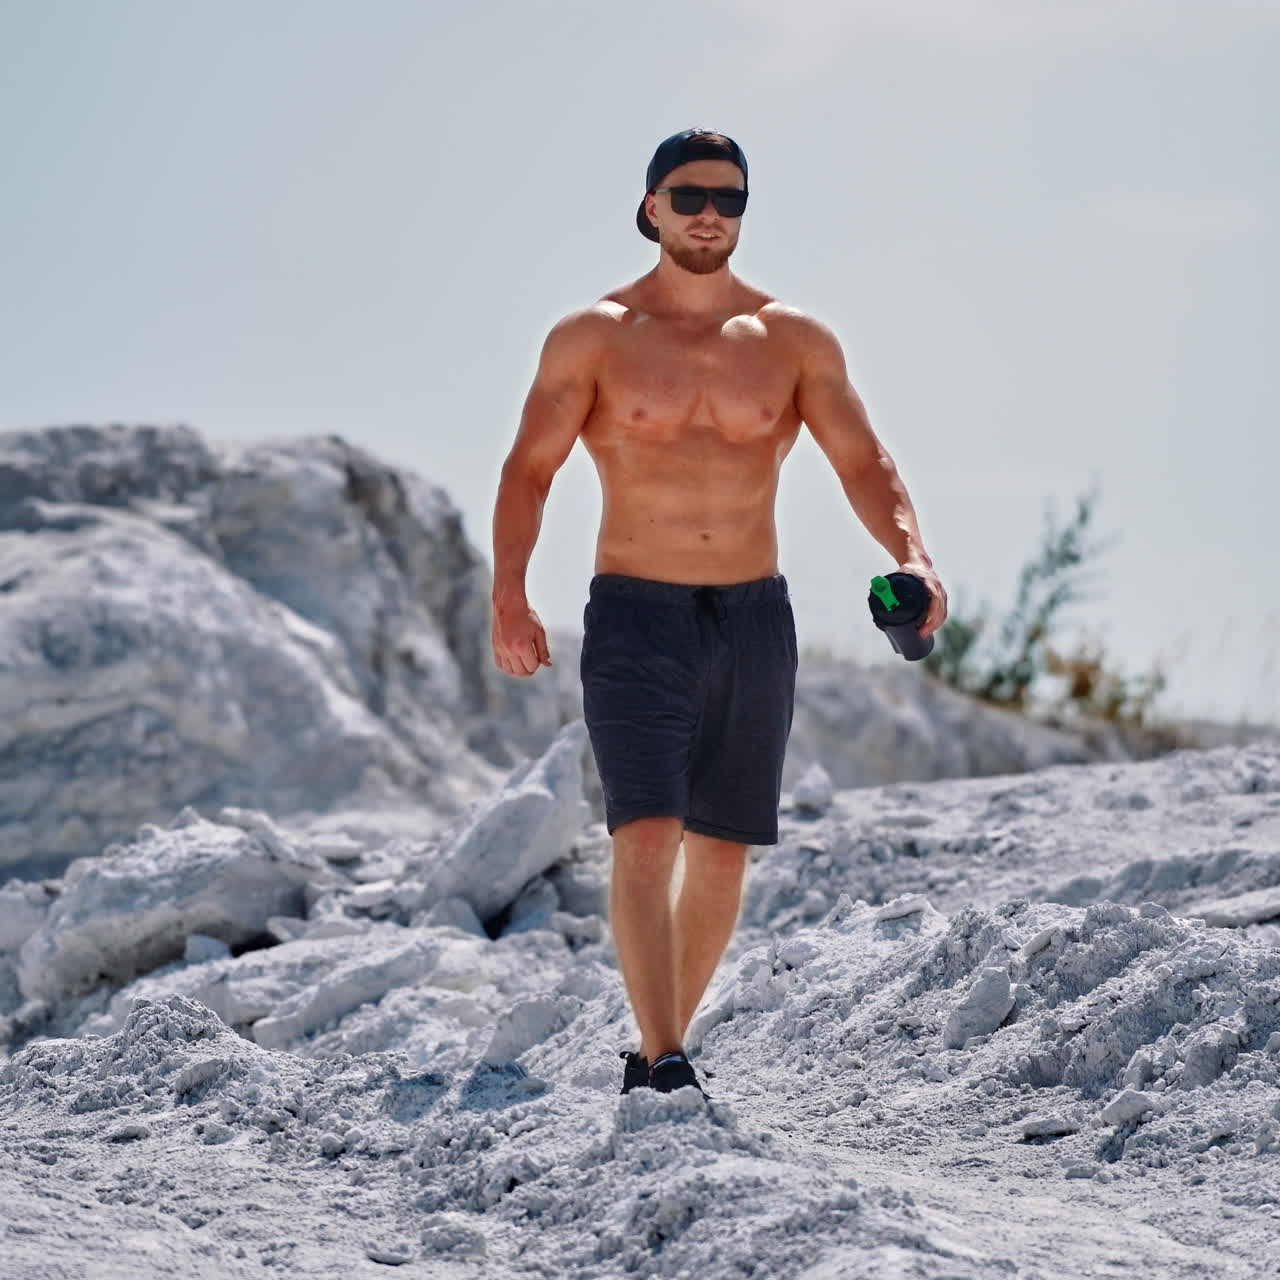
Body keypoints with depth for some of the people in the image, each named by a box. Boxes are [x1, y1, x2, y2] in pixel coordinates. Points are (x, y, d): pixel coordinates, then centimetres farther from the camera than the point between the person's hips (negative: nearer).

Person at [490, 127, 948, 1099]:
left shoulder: (795, 341, 5)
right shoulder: (592, 337, 0)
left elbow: (863, 461, 2)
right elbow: (529, 471, -3)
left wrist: (911, 556, -17)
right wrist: (509, 596, -17)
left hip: (753, 620, 3)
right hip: (635, 618, -3)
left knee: (722, 853, 9)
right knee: (646, 837, -16)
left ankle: (660, 1045, 25)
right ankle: (664, 1061, -19)